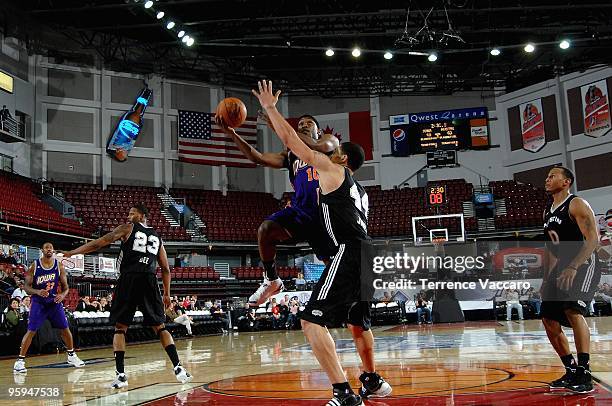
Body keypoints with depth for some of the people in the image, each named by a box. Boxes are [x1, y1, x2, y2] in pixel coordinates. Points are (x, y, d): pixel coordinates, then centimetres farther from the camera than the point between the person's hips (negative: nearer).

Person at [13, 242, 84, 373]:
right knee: (31, 331, -9)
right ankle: (20, 361, -2)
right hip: (38, 302, -2)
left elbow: (65, 286, 4)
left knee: (65, 329, 5)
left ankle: (72, 356, 21)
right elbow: (27, 287, -6)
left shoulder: (59, 266, -1)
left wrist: (63, 295, -19)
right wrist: (37, 292, -26)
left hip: (55, 301, 2)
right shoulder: (34, 266, -6)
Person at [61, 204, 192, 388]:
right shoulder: (157, 237, 22)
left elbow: (99, 243, 4)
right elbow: (165, 269, 21)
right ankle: (178, 368, 1)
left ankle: (121, 375, 0)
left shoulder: (128, 228, 11)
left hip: (128, 280, -3)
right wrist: (167, 294, 27)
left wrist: (72, 253, 9)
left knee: (120, 328, 7)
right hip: (149, 281, 3)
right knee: (160, 327, 10)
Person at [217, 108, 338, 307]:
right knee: (265, 229, -21)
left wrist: (280, 128, -13)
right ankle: (271, 281, -4)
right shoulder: (291, 155, 25)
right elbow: (258, 158, 13)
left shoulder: (329, 140, 15)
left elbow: (320, 147, -11)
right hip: (300, 209, 3)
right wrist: (232, 134, 2)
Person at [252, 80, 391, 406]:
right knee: (357, 322, 26)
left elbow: (292, 141, 5)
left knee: (312, 320, -14)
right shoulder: (358, 190, 28)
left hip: (348, 253, -10)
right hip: (365, 256, 10)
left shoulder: (332, 169, 6)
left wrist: (270, 107, 13)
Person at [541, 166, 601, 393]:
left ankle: (584, 374, -23)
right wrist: (548, 276, 17)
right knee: (549, 321, 5)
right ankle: (571, 372, 17)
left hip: (583, 265, -9)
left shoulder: (577, 204, -9)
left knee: (573, 310, -27)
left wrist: (573, 267, -28)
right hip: (561, 268, 9)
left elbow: (593, 238, -19)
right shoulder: (548, 212, 16)